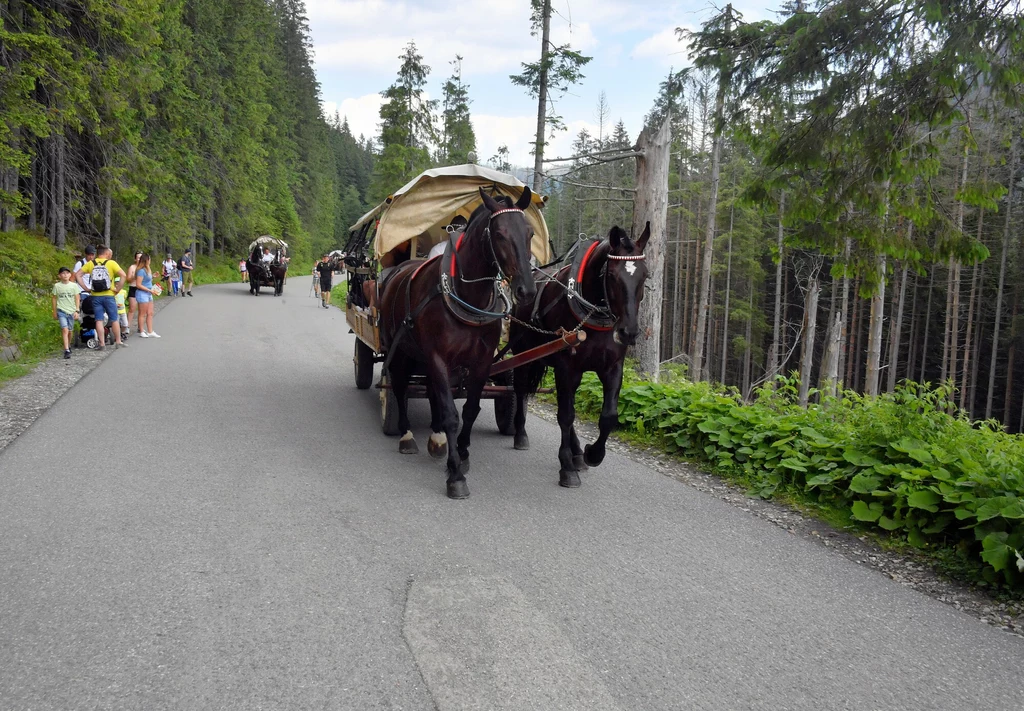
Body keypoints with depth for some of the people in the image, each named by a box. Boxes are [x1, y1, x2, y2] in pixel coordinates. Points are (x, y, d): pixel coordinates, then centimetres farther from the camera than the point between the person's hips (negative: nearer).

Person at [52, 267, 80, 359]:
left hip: (71, 311, 2)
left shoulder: (74, 285, 4)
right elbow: (54, 299, 9)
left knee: (70, 331, 12)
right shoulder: (57, 286, 2)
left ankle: (68, 345, 37)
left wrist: (77, 311, 0)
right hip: (61, 311, -2)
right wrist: (54, 312, 9)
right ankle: (67, 351, -20)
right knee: (65, 330, -15)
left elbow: (77, 299, 6)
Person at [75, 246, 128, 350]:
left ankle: (101, 343, 6)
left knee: (99, 320, 5)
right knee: (114, 319, 9)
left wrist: (86, 288, 2)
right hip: (108, 296, -2)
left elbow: (77, 275, 0)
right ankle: (118, 341, 14)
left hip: (95, 296, 2)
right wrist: (118, 289, -9)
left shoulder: (90, 263, 5)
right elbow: (123, 275, -15)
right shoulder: (111, 263, -4)